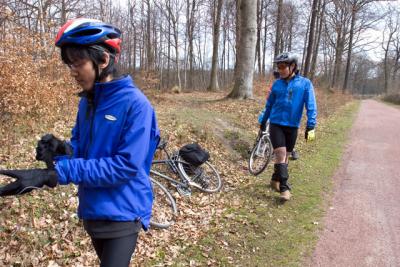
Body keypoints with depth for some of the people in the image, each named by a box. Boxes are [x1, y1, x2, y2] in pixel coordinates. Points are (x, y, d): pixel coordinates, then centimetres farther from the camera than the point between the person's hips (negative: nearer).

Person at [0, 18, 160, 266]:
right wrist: (63, 149, -12)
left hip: (122, 213, -7)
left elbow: (126, 166, -25)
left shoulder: (135, 103, -20)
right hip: (92, 210, 7)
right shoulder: (87, 101, 3)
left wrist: (58, 173, -28)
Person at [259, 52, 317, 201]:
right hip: (276, 124, 0)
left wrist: (311, 126, -16)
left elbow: (311, 106, -7)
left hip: (292, 126, 1)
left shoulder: (305, 83, -4)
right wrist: (263, 121, 19)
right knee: (281, 154, -12)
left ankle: (275, 180, 33)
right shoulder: (277, 84, 2)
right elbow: (269, 105, 13)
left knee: (285, 156, 12)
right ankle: (284, 188, -5)